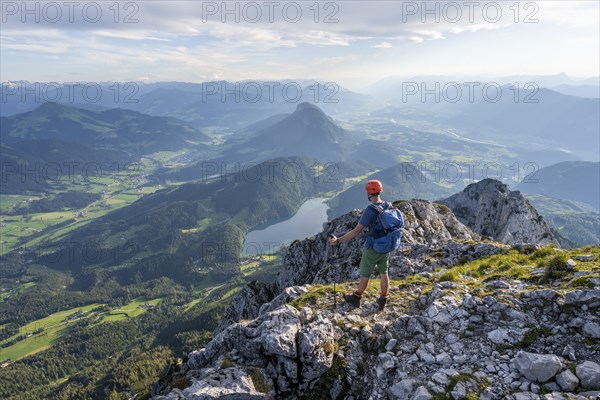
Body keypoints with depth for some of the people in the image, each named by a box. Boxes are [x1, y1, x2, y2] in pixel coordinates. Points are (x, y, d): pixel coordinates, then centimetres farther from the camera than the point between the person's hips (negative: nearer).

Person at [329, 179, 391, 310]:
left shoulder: (370, 210, -26)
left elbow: (356, 231, -29)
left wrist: (338, 240, -27)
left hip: (372, 249, -6)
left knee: (365, 274, 11)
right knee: (383, 273, 17)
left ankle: (356, 299, 31)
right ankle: (382, 301, 30)